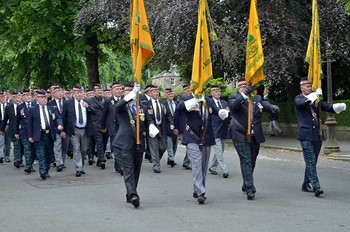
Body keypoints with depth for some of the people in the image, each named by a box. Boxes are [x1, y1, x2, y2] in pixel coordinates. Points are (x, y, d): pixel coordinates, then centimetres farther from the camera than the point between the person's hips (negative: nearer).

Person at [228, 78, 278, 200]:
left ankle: (246, 186, 31)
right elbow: (234, 105, -22)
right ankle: (250, 189, -11)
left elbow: (265, 104, 0)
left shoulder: (257, 98, 12)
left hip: (255, 136, 5)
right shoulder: (234, 97, -1)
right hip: (241, 136, -5)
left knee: (252, 162, 14)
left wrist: (272, 107, -23)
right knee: (246, 161, -10)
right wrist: (244, 94, -34)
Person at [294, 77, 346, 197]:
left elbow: (328, 107, 7)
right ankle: (316, 187, -16)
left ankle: (306, 185, 22)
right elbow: (301, 103, -23)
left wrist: (339, 106, -13)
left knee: (312, 162, 11)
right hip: (306, 135, -6)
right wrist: (314, 95, -29)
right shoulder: (298, 99, 1)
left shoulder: (316, 100, 16)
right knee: (311, 161, -11)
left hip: (317, 135, 6)